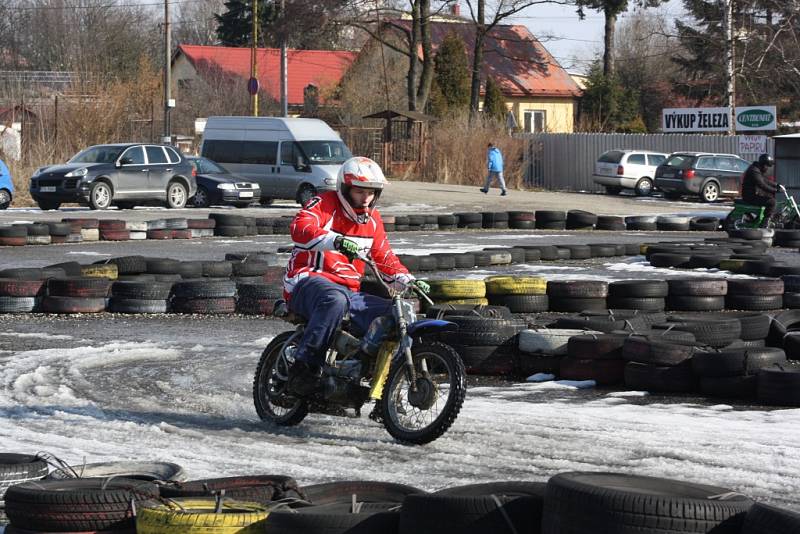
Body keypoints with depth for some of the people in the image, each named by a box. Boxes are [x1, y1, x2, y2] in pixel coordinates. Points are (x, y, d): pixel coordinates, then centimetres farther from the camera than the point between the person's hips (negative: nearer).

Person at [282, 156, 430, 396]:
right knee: (335, 300, -42)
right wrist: (336, 241, -41)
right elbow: (300, 227, -24)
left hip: (349, 292, 7)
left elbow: (385, 258, 26)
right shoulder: (325, 204, -4)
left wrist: (408, 280, 6)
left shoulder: (372, 220, 19)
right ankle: (304, 365, -38)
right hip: (308, 282, -7)